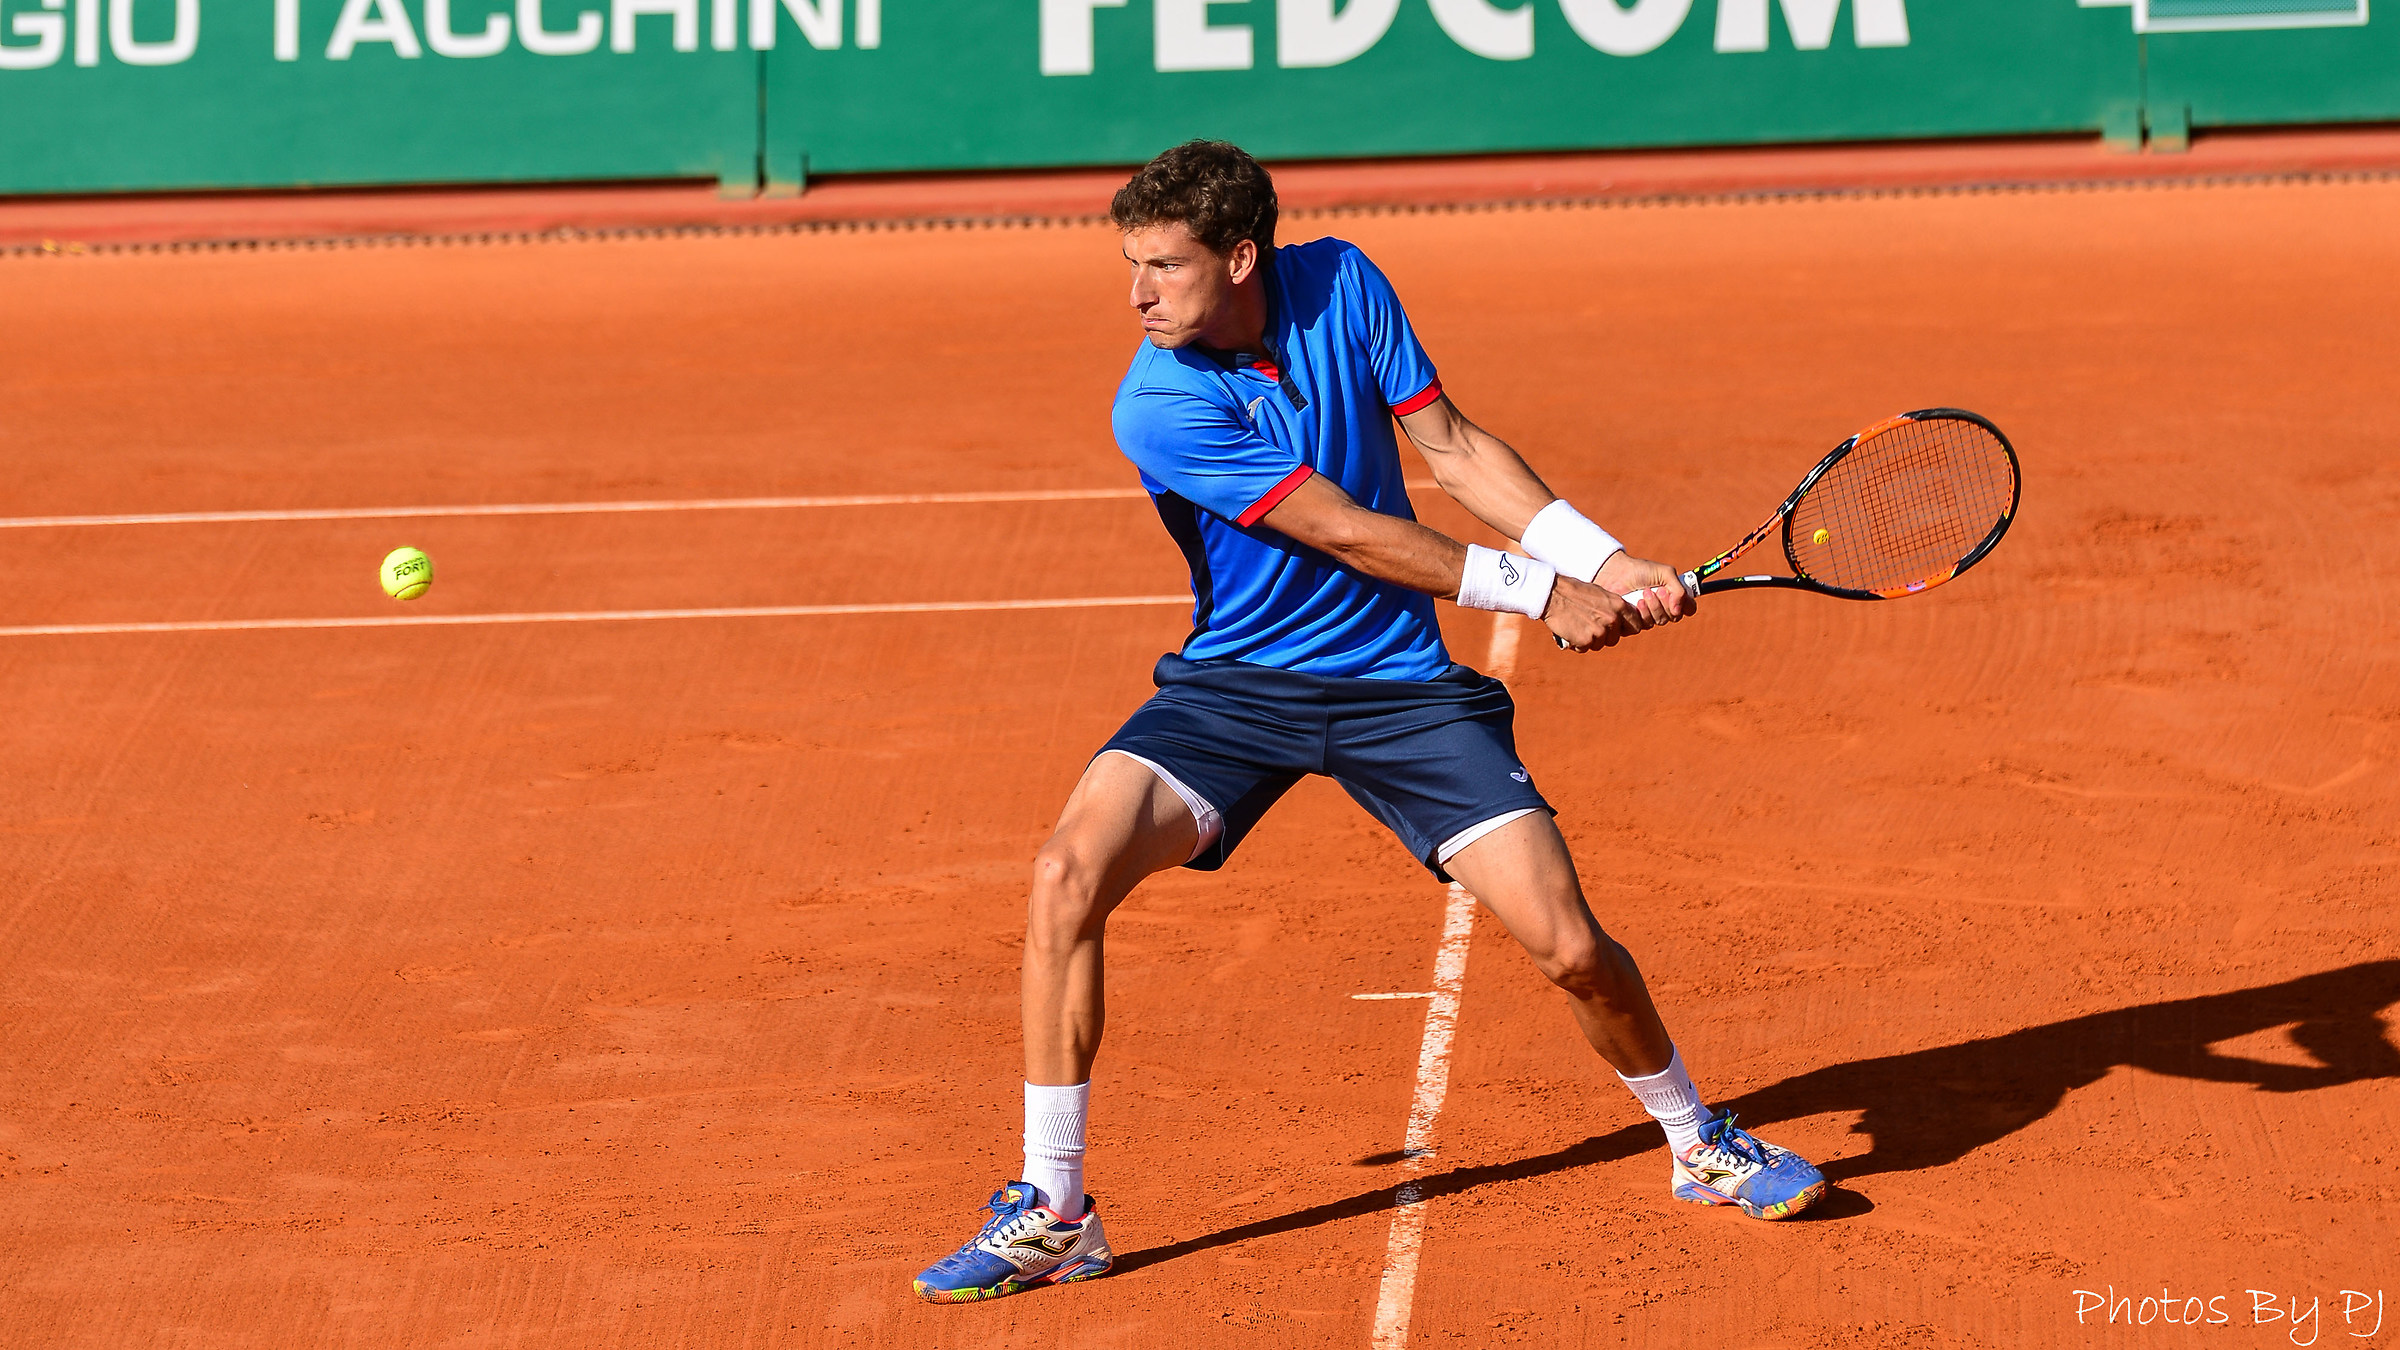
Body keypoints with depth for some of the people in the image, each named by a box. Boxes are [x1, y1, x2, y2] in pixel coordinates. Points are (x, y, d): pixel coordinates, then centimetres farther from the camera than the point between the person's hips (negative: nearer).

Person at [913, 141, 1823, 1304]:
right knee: (1069, 872, -25)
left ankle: (1701, 1144, 23)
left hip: (1400, 683, 2)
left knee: (1566, 945, -7)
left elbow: (1452, 448, 0)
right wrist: (1538, 592, -17)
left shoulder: (1341, 284, -8)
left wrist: (1607, 565, -8)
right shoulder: (1159, 407, -20)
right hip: (1235, 683, -2)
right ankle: (1051, 1213, -13)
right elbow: (1347, 533, -20)